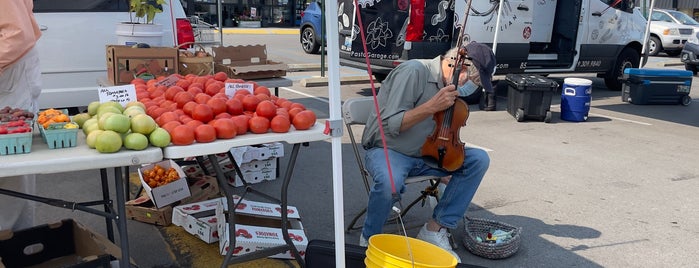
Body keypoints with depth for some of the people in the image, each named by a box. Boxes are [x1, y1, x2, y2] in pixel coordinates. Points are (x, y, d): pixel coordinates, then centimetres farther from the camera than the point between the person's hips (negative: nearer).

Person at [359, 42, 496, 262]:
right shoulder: (414, 71, -19)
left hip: (426, 154, 7)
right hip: (387, 151, -7)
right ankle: (369, 238, -9)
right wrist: (433, 106, -29)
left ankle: (435, 229, -7)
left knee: (478, 159, -11)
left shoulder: (452, 84, 5)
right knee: (390, 182, -40)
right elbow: (390, 125, -23)